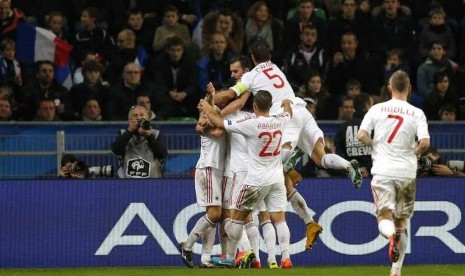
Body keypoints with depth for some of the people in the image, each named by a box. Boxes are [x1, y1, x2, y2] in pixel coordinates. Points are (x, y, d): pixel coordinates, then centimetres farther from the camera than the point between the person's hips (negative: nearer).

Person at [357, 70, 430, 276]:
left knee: (384, 217, -2)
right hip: (406, 172, 1)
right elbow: (425, 142, -12)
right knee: (402, 220, 13)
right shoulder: (417, 113, -1)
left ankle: (391, 235, -39)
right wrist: (415, 153, 8)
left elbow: (361, 136, -6)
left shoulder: (377, 109, 1)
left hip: (382, 172, -1)